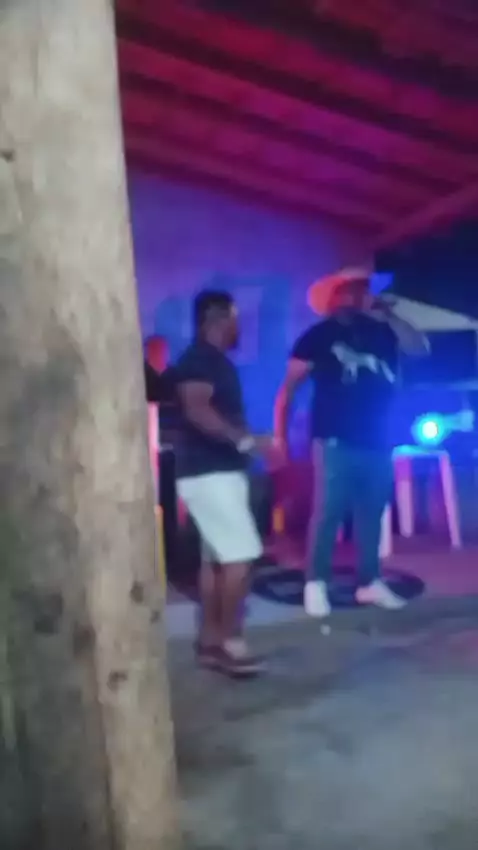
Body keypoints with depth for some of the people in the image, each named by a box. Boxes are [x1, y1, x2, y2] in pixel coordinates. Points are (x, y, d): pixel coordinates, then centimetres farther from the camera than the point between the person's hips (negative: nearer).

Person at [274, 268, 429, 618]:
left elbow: (421, 347, 3)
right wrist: (280, 435, -11)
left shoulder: (380, 332, 12)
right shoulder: (318, 336, -1)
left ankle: (370, 582, 21)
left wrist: (389, 316, -2)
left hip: (378, 442, 5)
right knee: (328, 513, -7)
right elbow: (288, 387, -4)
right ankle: (316, 584, 4)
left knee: (372, 513, 10)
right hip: (337, 443, -5)